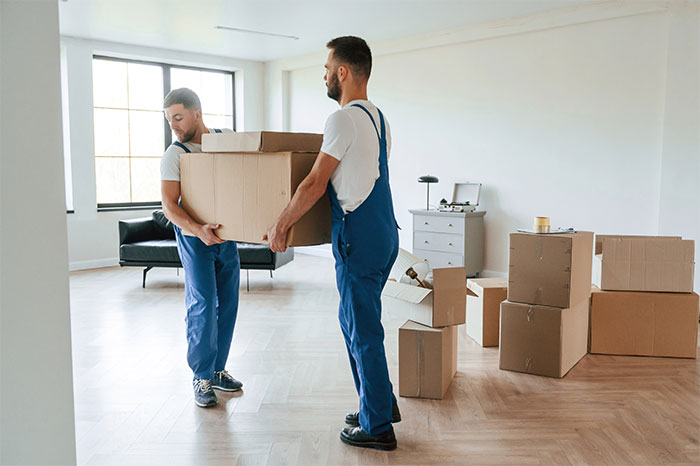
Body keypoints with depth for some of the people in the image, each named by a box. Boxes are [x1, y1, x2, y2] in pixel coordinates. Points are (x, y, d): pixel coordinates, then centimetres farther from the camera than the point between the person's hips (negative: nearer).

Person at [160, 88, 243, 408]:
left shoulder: (229, 138, 0)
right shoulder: (174, 156, -10)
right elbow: (169, 206, -17)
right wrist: (198, 230, -35)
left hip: (226, 233, 4)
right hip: (194, 238, -4)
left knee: (227, 303, 8)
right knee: (202, 305, -7)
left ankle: (217, 369, 22)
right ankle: (202, 377, 6)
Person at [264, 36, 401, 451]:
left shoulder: (344, 119, -16)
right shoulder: (379, 118, 14)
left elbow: (315, 184, -18)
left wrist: (281, 226, -8)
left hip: (360, 237, -10)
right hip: (384, 233, 10)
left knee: (363, 330, 0)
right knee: (358, 323, 20)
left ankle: (377, 427, 13)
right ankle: (383, 403, 31)